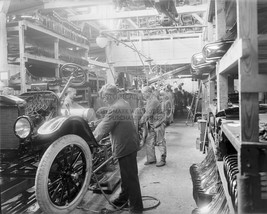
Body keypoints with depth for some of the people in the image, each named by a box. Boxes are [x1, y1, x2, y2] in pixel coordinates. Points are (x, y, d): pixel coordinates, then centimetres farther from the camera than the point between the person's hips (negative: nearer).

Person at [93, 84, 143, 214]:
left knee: (130, 177, 0)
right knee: (126, 175, 23)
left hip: (125, 146, -10)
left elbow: (103, 127, -19)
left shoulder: (115, 108, -21)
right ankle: (123, 199, 40)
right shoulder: (124, 103, 11)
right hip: (129, 144, 10)